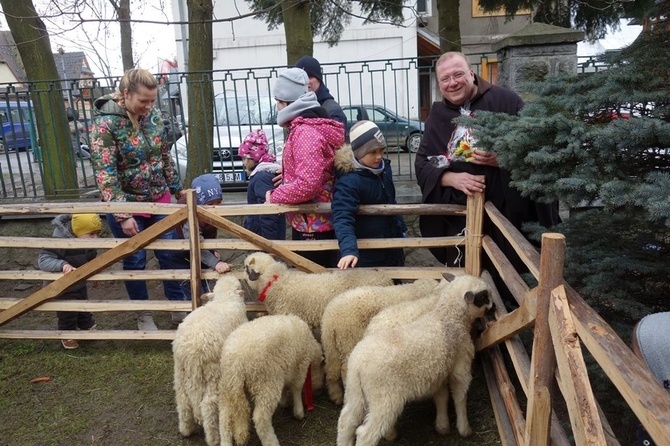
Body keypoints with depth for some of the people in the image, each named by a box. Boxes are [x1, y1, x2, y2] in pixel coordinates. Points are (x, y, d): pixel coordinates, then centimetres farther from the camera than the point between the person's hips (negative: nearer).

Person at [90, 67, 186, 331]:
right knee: (135, 262, 9)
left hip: (159, 200, 5)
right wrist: (123, 215, -24)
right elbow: (105, 173, -21)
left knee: (170, 254, 10)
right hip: (127, 204, -4)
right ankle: (143, 315, 27)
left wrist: (176, 187, 15)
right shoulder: (105, 124, -18)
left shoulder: (153, 116, -1)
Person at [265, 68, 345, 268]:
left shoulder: (306, 132, -20)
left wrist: (274, 197, -14)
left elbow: (307, 184, -28)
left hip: (311, 225, -10)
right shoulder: (304, 127, 13)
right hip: (309, 221, 10)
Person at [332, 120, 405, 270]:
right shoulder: (348, 181, -26)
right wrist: (349, 249, -50)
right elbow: (342, 218, -37)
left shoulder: (384, 167, -1)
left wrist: (400, 226, 20)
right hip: (368, 255, -7)